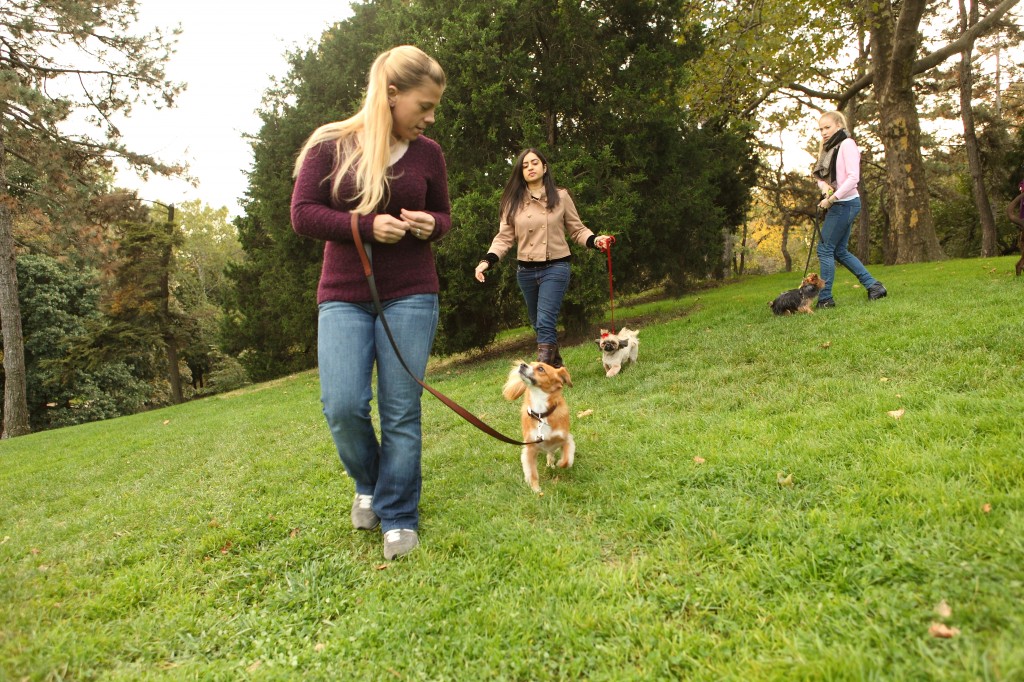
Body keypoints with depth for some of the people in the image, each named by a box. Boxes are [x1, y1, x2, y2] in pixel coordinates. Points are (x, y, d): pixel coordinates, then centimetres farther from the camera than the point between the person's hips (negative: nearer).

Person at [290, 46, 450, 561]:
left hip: (411, 296, 1)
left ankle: (399, 519, 14)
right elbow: (302, 214, -4)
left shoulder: (427, 154, 4)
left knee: (401, 412, -1)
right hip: (343, 297, -1)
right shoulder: (331, 145, -1)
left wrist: (430, 225, -9)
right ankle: (368, 484, 22)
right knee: (343, 406, -10)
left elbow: (443, 217, 15)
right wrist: (367, 226, -17)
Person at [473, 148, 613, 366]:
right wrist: (487, 261, -14)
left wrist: (594, 240, -16)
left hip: (555, 268, -4)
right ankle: (556, 366, 31)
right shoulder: (513, 202, 6)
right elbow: (504, 237, 2)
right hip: (526, 272, 4)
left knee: (545, 322, -15)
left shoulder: (560, 197, 1)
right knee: (538, 324, 13)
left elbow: (577, 230, 4)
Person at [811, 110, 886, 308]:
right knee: (839, 251, 11)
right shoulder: (829, 148, 17)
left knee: (825, 249, -9)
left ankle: (825, 298, -5)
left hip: (845, 203, -9)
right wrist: (824, 186, -9)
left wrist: (832, 199, -21)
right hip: (838, 205, 9)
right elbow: (821, 175, 14)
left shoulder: (847, 144, -9)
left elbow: (853, 177, -19)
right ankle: (873, 285, 16)